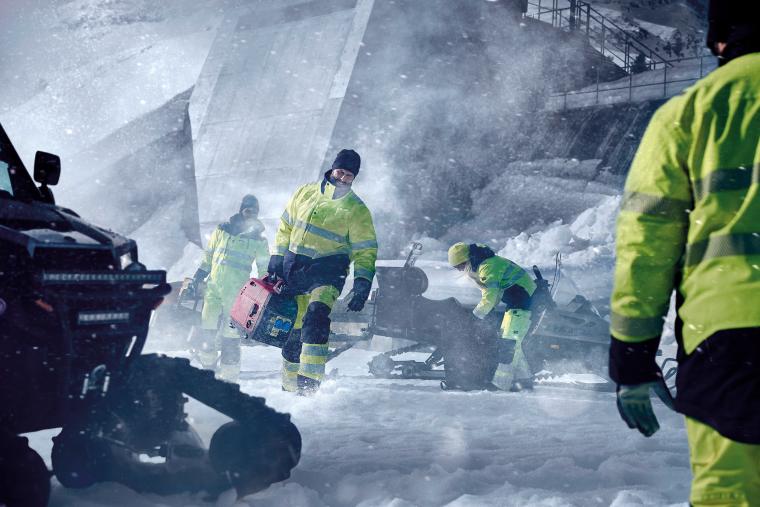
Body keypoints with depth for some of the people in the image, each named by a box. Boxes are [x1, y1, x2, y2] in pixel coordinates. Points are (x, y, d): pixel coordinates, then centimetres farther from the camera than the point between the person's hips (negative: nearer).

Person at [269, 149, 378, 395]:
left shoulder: (357, 210, 0)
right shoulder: (305, 193, 8)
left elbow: (365, 251, -1)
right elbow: (286, 227, 18)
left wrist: (362, 284, -12)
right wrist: (277, 258, 12)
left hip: (327, 272, -4)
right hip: (292, 270, 4)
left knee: (316, 314, -29)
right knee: (292, 328, 7)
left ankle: (310, 381, -32)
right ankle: (290, 385, 22)